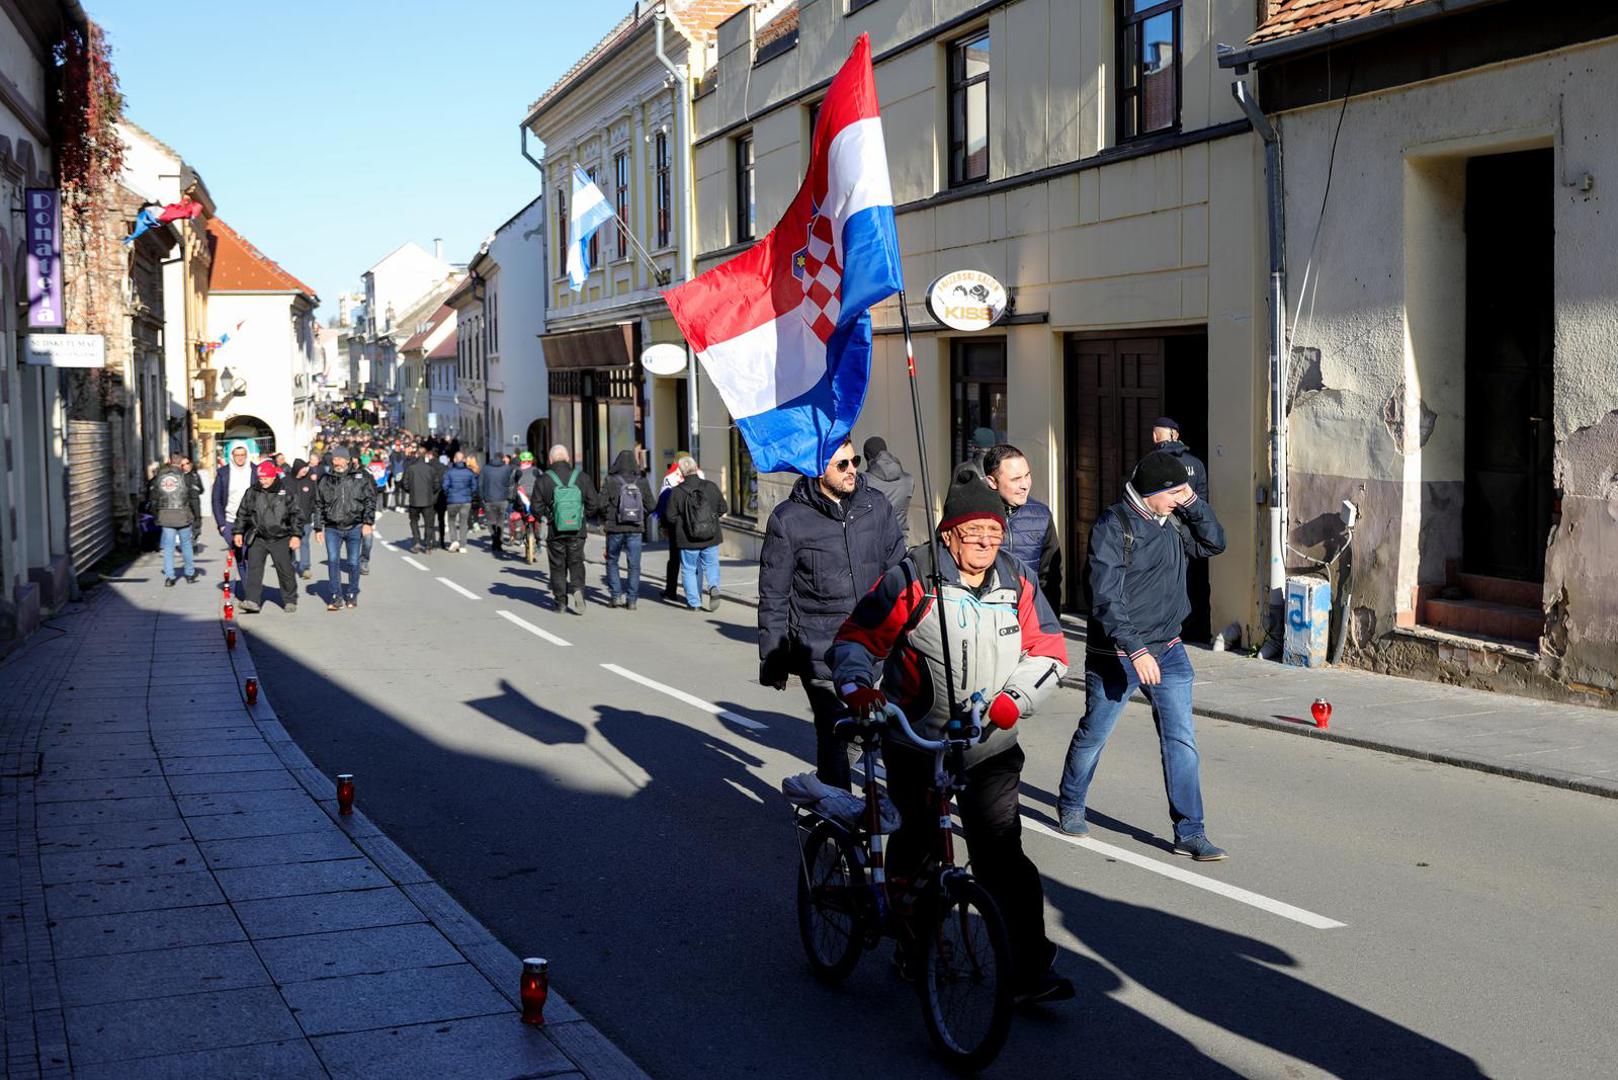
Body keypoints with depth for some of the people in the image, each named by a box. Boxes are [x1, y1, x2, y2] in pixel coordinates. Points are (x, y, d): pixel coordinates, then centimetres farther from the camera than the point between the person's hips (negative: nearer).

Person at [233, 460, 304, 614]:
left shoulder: (285, 493, -2)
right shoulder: (252, 493, 4)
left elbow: (296, 515, 0)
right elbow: (242, 513, 14)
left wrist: (296, 535, -6)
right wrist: (238, 532, 9)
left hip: (281, 539, -2)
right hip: (258, 538, 2)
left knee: (285, 571, 4)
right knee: (254, 568, -11)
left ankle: (290, 601, 19)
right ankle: (252, 600, -15)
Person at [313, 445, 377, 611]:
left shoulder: (361, 477, 1)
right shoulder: (325, 480, 7)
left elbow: (370, 501, 0)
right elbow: (319, 506, 13)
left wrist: (368, 522, -8)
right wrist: (318, 528, 10)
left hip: (355, 528, -1)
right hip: (332, 529, 1)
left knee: (353, 562, 6)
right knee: (333, 560, -10)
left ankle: (353, 595, 20)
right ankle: (336, 597, -7)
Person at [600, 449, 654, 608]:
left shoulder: (610, 481, -7)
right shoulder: (642, 482, -1)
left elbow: (602, 504, -11)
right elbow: (650, 506, -1)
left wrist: (605, 520, 6)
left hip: (615, 528, -1)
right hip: (636, 529, 1)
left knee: (612, 562, 15)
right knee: (634, 565, 6)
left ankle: (616, 595, 9)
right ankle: (632, 599, 5)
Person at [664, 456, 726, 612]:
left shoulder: (676, 492, -11)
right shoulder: (711, 486, -4)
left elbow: (671, 517, -8)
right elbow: (723, 510, 4)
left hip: (688, 540, -2)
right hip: (711, 537, 2)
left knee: (689, 570, 10)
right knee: (711, 566, 18)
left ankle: (694, 602, 8)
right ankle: (713, 586, -8)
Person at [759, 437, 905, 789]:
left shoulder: (874, 504, 7)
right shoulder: (789, 519, -3)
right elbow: (773, 597, 2)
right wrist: (772, 663, 3)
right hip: (821, 652, -3)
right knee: (837, 735, -5)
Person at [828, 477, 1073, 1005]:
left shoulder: (1015, 582, 3)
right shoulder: (912, 579, -8)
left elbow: (1049, 649, 5)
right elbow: (858, 638, -3)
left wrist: (1016, 698, -11)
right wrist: (857, 688, -20)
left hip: (991, 747, 1)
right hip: (916, 743, -1)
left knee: (1001, 852, -10)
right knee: (915, 842, 14)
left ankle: (1030, 968, -7)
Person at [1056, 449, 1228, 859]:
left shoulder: (1173, 522, 5)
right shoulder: (1113, 526, -15)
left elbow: (1214, 544, 9)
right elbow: (1106, 598, -21)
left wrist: (1192, 502, -5)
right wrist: (1135, 650, -28)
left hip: (1168, 651, 5)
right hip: (1115, 654, -5)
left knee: (1181, 739, -2)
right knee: (1093, 735, 11)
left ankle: (1189, 832, 2)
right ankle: (1070, 807, 34)